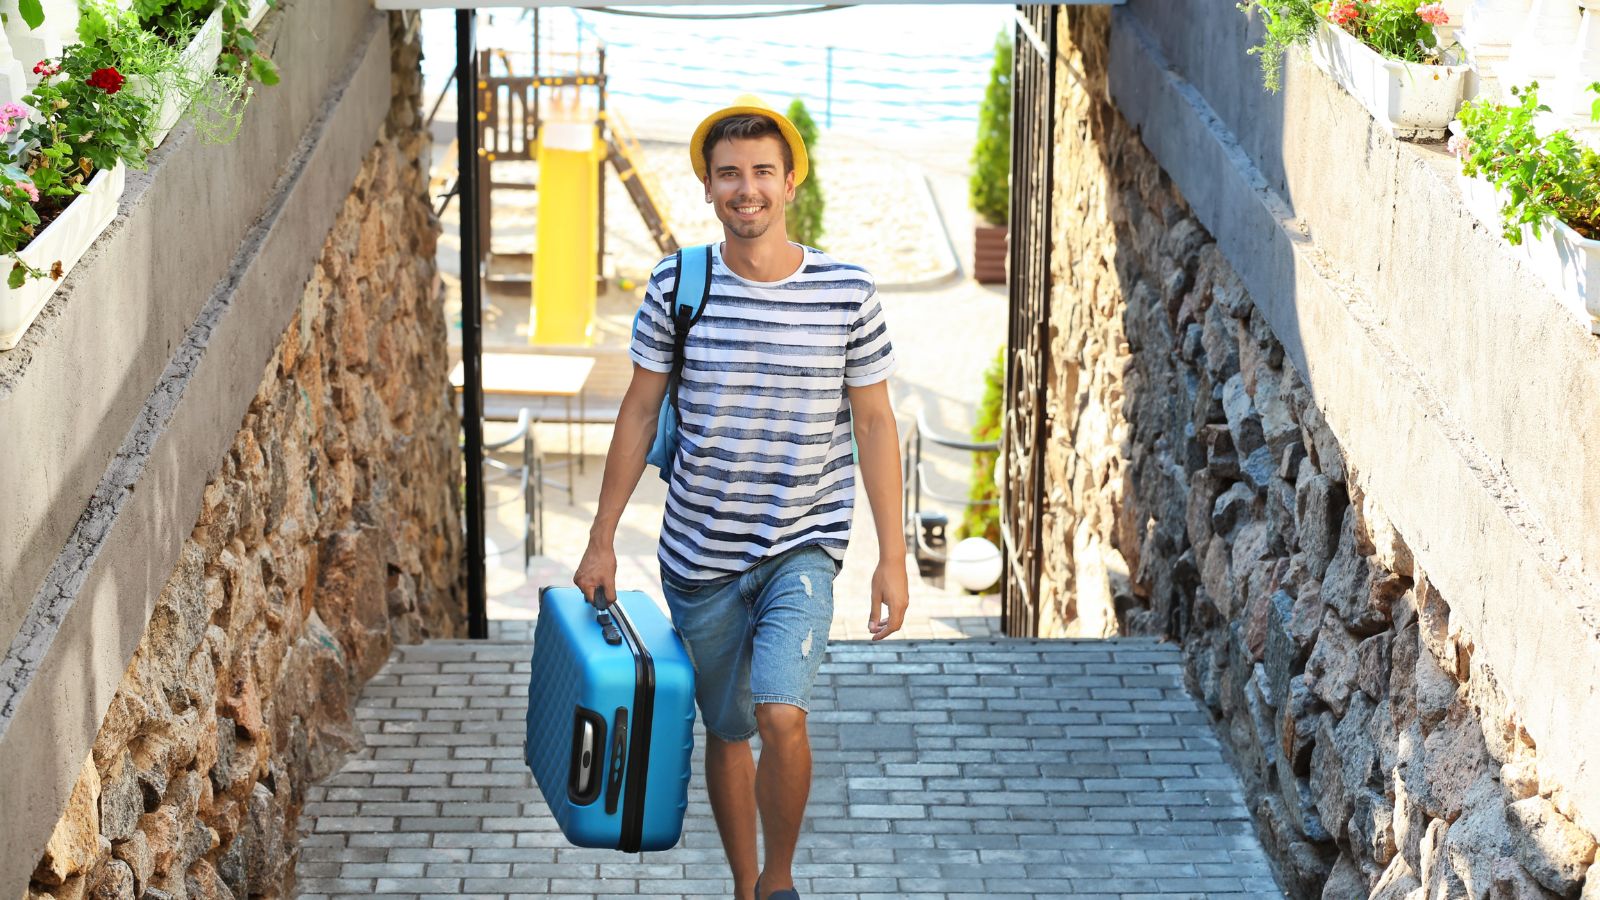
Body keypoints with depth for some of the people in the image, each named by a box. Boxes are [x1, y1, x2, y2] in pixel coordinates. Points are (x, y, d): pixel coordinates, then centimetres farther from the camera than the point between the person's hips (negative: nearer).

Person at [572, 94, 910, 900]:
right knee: (727, 733, 13)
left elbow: (874, 424, 0)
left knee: (782, 716, -20)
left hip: (802, 548, -2)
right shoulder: (677, 287, -3)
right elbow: (639, 414, 4)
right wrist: (601, 540, 4)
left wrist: (893, 556, -2)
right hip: (699, 553, 2)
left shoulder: (848, 295, -5)